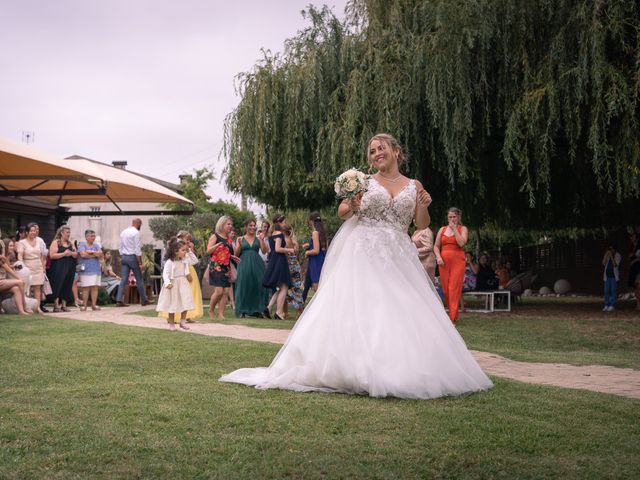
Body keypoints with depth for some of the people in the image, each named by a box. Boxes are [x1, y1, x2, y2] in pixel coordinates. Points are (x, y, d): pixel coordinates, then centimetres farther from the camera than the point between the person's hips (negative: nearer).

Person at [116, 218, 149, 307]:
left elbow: (120, 248, 14)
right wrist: (140, 263, -15)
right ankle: (144, 300, 12)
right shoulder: (136, 232, -11)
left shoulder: (123, 232, 12)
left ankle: (119, 300, -4)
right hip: (133, 257, -7)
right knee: (139, 279, 4)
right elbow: (137, 250, -16)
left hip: (124, 257, 7)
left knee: (123, 279, 3)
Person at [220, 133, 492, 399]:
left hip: (397, 257, 2)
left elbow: (422, 226, 12)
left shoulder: (414, 186, 12)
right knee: (357, 307, -10)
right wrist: (352, 207, -14)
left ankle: (399, 371, 4)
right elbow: (342, 213, 7)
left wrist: (423, 207, -7)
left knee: (401, 313, -5)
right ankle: (359, 369, -7)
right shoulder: (365, 181, 8)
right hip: (363, 252, -2)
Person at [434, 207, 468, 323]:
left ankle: (453, 318, -10)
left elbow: (461, 243, -12)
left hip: (457, 261, -4)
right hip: (444, 261, 4)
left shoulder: (463, 229, 6)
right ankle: (452, 312, 17)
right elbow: (436, 246, 13)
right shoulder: (442, 229, 15)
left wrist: (454, 229, -7)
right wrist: (438, 257, -3)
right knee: (445, 289, 2)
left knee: (454, 288, -10)